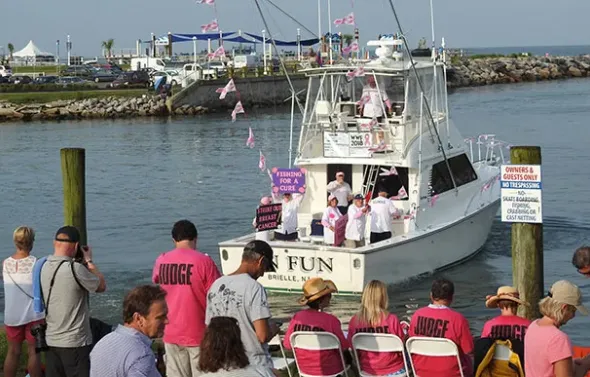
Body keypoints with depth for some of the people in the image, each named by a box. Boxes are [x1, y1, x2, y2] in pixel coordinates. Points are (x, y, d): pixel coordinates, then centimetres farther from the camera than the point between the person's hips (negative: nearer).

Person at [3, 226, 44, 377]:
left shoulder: (5, 263, -1)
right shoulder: (36, 263, -12)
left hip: (11, 315, 4)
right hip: (33, 314, -4)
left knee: (13, 352, 13)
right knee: (33, 352, 4)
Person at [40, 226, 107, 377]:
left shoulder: (44, 267, 1)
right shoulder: (75, 268, -20)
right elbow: (101, 286, -5)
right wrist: (89, 261, 5)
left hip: (51, 341, 7)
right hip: (75, 343, -7)